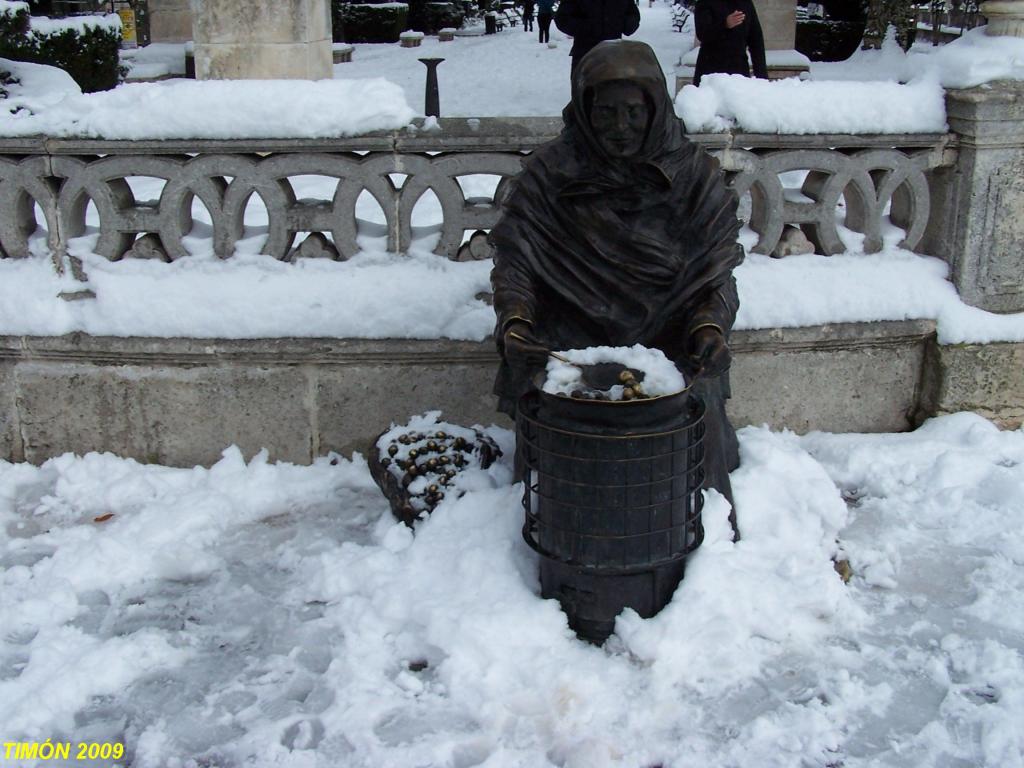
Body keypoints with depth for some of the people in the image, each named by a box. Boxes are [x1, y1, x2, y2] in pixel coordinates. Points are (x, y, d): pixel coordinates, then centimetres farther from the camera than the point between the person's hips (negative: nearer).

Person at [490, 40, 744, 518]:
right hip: (573, 341, 0)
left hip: (668, 338, 1)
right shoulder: (550, 172, 0)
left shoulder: (693, 174, 2)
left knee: (696, 409, -25)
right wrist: (515, 320, -23)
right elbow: (513, 258, -4)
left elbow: (717, 267, 0)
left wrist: (710, 325, -20)